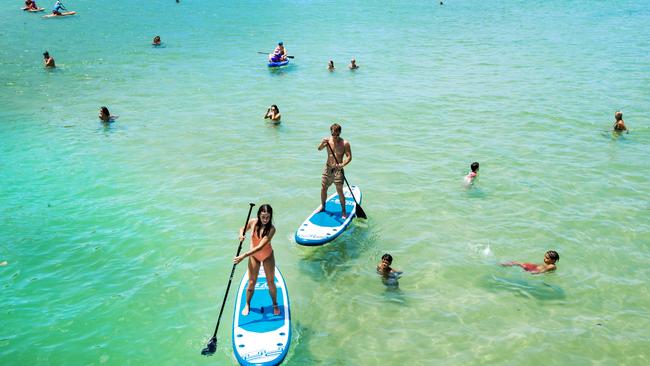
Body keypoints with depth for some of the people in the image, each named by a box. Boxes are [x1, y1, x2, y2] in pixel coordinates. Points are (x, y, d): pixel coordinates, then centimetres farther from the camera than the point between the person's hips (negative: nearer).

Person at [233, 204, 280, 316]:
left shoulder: (271, 229, -28)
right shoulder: (253, 222, -18)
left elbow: (260, 246, -34)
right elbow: (243, 229, 4)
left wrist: (244, 256, -38)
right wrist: (241, 235, -21)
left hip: (267, 256, -2)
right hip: (253, 256, 2)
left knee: (271, 282, 10)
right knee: (251, 283, 7)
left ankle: (275, 305, 32)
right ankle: (247, 305, 30)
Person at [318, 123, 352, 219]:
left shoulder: (345, 143, -10)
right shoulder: (327, 140, -2)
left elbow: (349, 157, -12)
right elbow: (319, 149, -16)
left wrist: (342, 164, -29)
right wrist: (322, 143, -38)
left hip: (338, 170, -4)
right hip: (328, 168, 4)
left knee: (339, 191, -6)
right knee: (323, 188, 12)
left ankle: (343, 211, 6)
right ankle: (322, 206, 33)